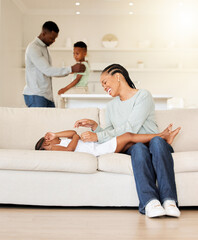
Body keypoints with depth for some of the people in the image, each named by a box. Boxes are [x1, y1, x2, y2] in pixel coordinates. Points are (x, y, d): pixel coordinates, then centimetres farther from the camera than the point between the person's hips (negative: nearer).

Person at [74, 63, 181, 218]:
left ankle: (169, 200, -47)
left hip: (152, 143, -2)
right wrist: (95, 127, 3)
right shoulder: (111, 106, 22)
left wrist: (98, 136, -12)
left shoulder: (143, 96, 1)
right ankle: (150, 202, -51)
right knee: (139, 148, -34)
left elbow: (131, 129, -11)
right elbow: (109, 137, 20)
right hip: (130, 146, 2)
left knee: (157, 141, -37)